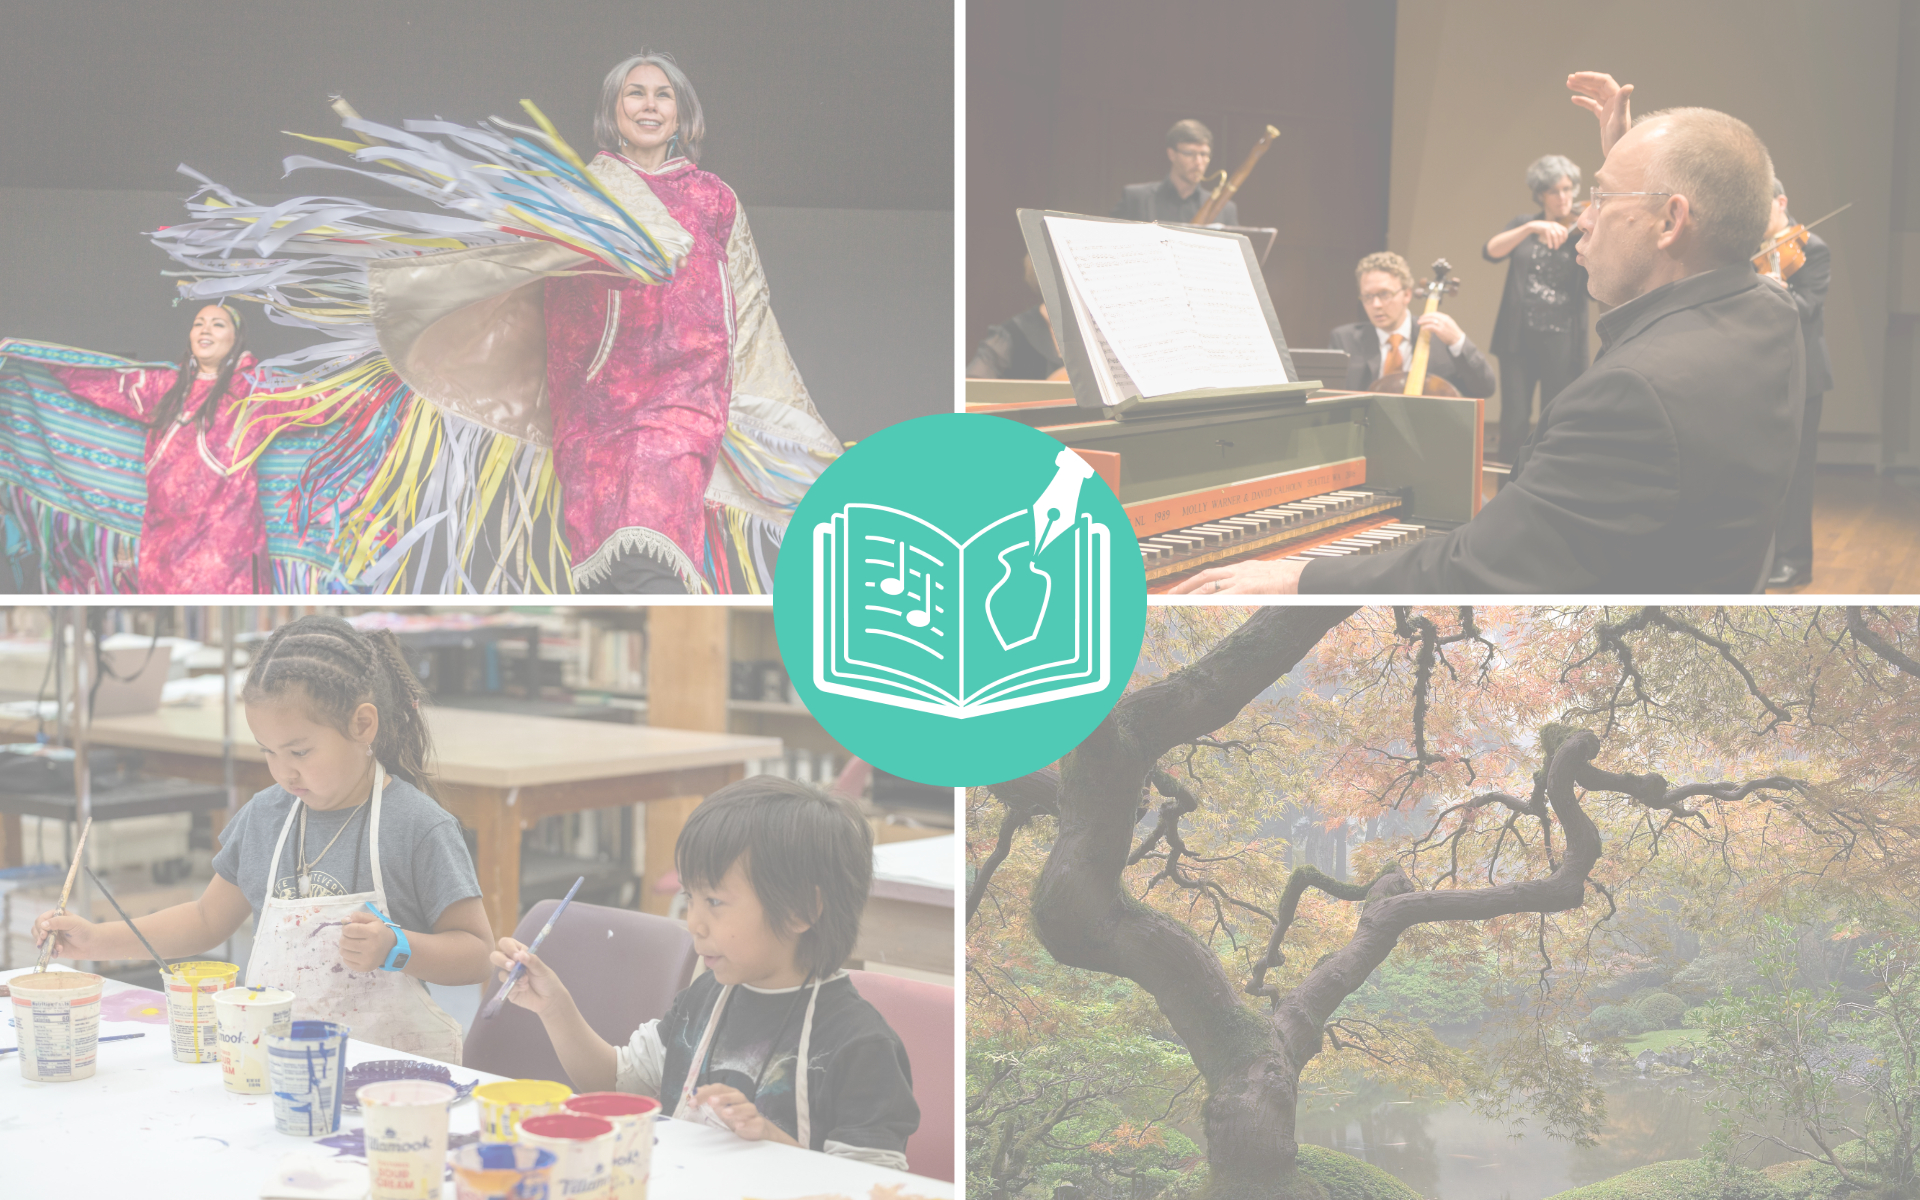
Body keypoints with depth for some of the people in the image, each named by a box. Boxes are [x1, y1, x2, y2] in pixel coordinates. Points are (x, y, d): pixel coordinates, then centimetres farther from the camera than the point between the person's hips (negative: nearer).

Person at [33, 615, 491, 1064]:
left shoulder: (419, 827, -7)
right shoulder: (264, 815, 11)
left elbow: (476, 953, -4)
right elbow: (208, 919, 25)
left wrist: (395, 948, -21)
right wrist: (96, 940, 16)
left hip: (393, 1068, -5)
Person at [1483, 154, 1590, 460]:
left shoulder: (1582, 233, 3)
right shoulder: (1524, 224, 11)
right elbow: (1490, 251, -9)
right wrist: (1532, 228, -21)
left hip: (1561, 340, -1)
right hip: (1518, 336, 1)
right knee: (1514, 422, -2)